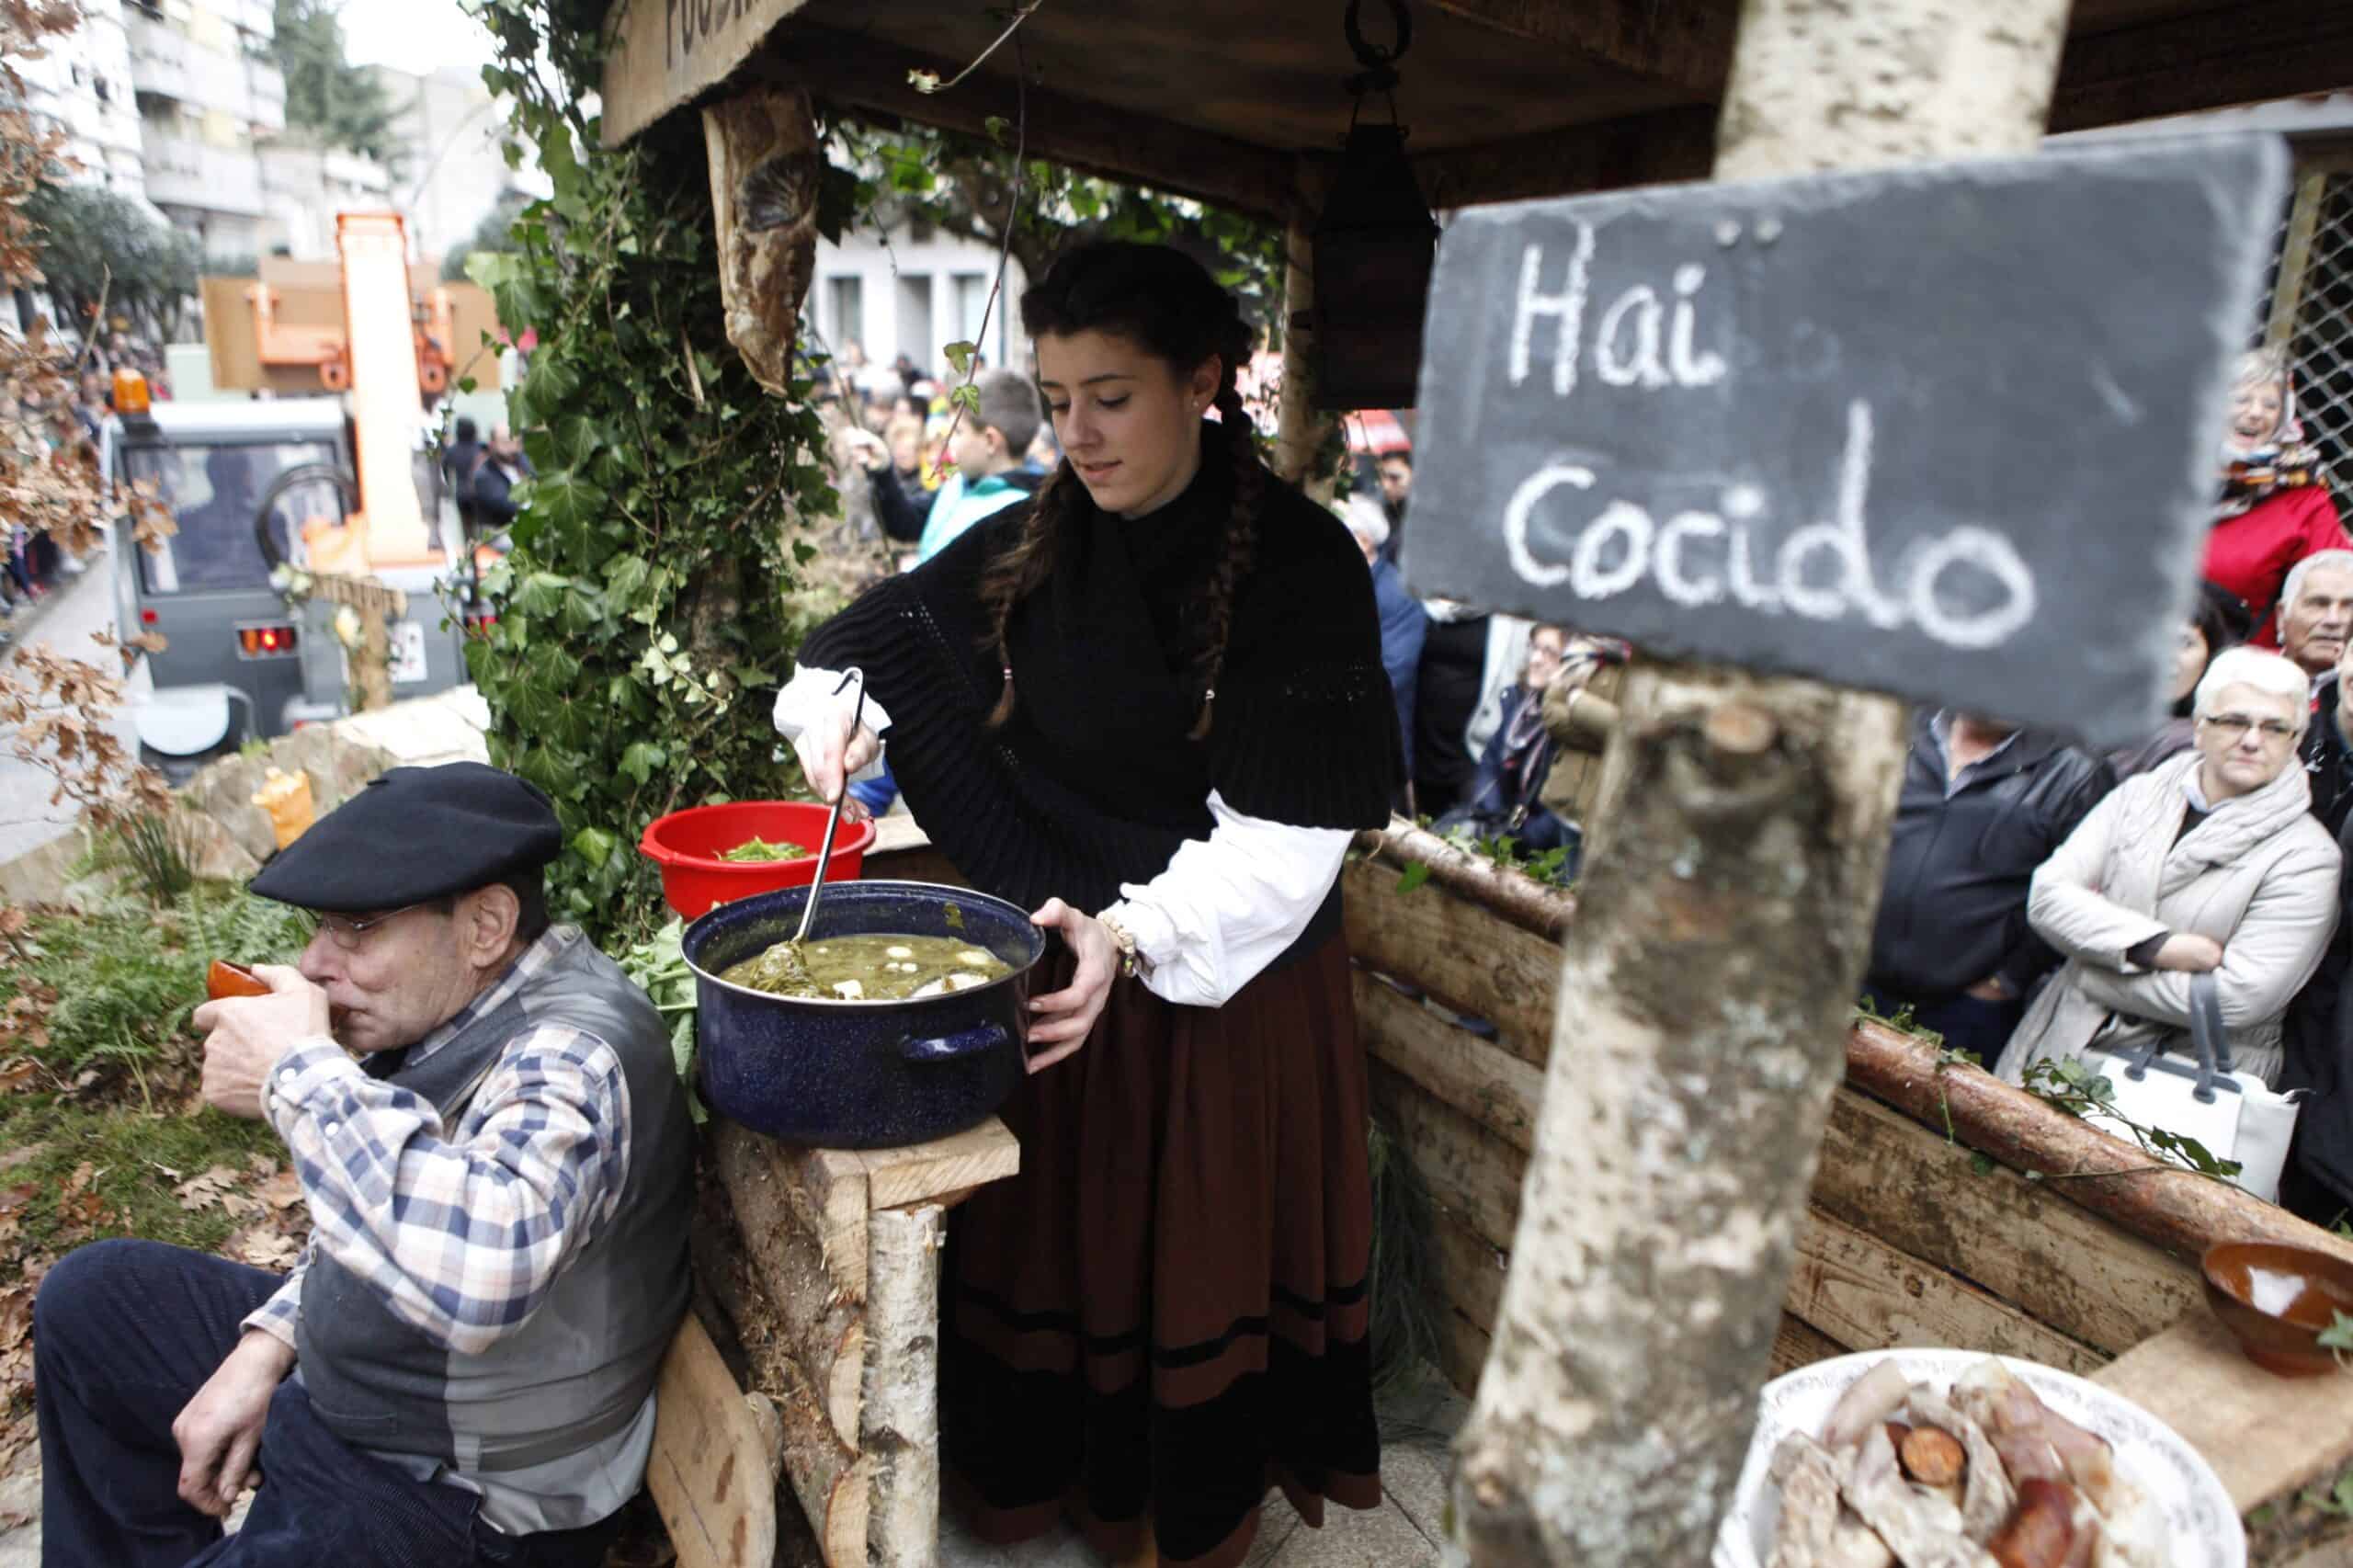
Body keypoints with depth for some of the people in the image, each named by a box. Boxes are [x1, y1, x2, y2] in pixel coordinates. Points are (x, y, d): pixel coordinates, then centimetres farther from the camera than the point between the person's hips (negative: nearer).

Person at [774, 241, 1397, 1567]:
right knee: (1050, 1224, 18)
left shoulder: (1300, 563, -18)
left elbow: (1282, 836, -22)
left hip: (1229, 981, -4)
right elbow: (888, 628, 13)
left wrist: (1134, 935, -35)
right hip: (1064, 953, 5)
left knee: (1201, 1249, 12)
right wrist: (834, 706, -8)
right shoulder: (1039, 542, -1)